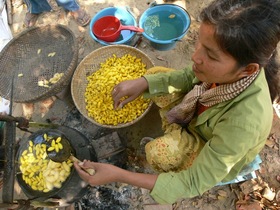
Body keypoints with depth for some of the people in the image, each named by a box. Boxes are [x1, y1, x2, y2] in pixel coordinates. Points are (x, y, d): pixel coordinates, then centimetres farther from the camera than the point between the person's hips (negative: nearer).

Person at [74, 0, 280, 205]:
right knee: (155, 74, -9)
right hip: (200, 118, 5)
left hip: (218, 157, -4)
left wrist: (118, 175, -38)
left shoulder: (243, 122, -44)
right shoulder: (228, 70, -31)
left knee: (159, 152, -31)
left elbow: (194, 183, -35)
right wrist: (143, 82, -24)